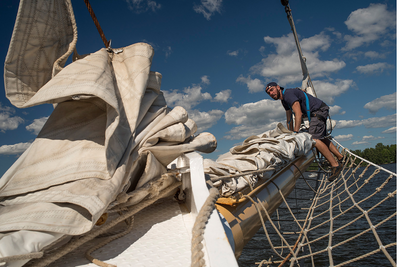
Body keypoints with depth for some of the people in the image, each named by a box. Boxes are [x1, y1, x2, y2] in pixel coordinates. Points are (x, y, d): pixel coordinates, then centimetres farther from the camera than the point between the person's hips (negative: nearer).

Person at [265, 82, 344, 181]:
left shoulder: (288, 93, -19)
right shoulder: (284, 100, 13)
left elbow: (298, 114, -26)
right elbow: (289, 119, 21)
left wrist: (295, 132, -27)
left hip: (319, 111, -11)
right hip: (315, 113, 11)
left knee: (313, 138, -21)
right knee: (320, 137, 19)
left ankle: (335, 164, -17)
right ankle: (340, 157, 31)